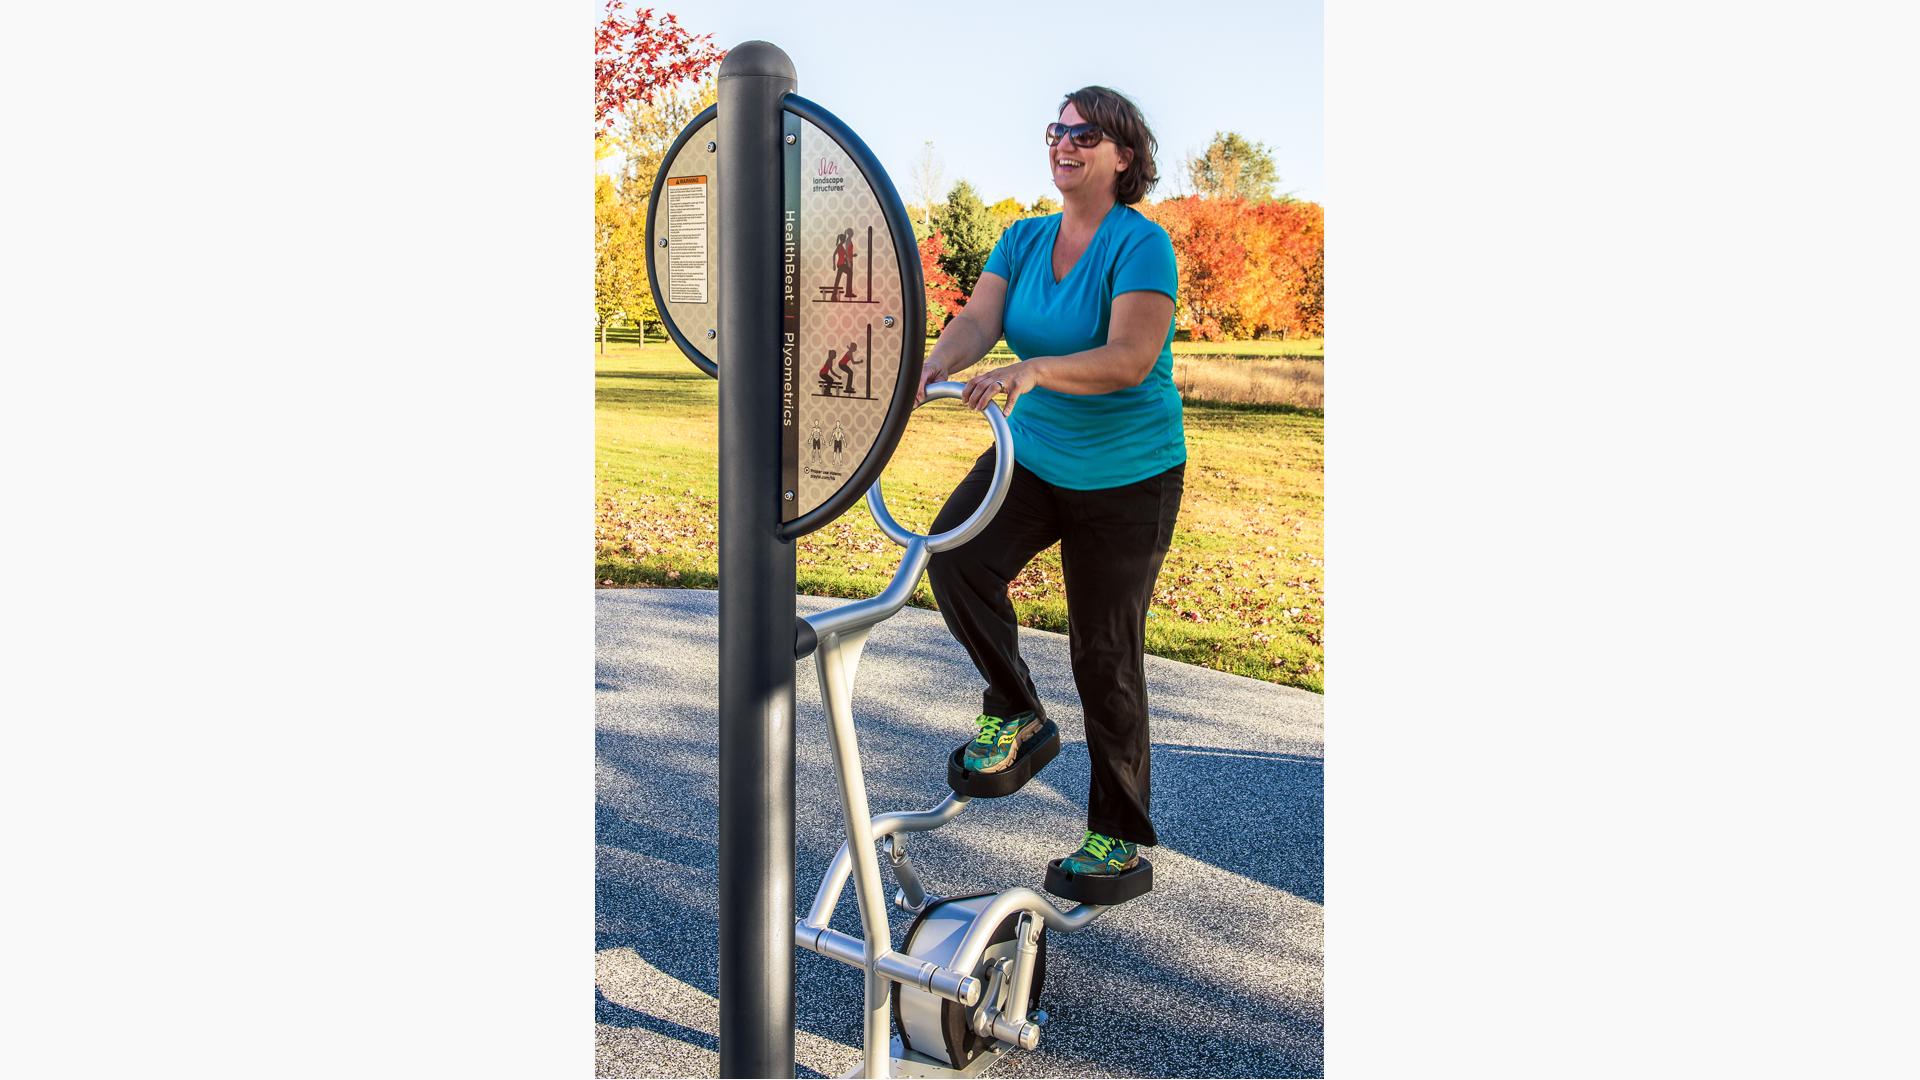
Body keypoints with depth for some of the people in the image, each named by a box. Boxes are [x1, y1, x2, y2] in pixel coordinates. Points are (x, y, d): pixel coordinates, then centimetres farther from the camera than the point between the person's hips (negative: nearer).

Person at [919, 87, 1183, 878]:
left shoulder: (1142, 244, -15)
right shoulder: (1024, 239, 4)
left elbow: (1132, 358, -28)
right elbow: (979, 318, -9)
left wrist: (1032, 370, -43)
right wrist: (936, 363, -31)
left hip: (1127, 479, -5)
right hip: (1034, 456, 5)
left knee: (1106, 653, 2)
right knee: (954, 553, -22)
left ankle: (1120, 834, 19)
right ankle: (1014, 709, 2)